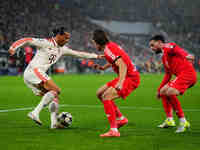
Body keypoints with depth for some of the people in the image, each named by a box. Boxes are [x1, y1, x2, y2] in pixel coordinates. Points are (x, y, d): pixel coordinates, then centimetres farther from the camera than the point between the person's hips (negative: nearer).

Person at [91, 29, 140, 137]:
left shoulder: (108, 49, -19)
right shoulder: (111, 46, 11)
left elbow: (123, 65, -30)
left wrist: (120, 83, -40)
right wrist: (103, 67, 26)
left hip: (131, 78, -10)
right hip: (125, 77, 10)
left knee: (106, 97, -21)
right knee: (100, 93, 13)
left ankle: (114, 130, -24)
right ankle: (120, 118, 17)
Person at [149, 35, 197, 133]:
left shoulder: (167, 47, 0)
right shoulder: (164, 57, 28)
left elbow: (177, 49, -22)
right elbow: (168, 74, 34)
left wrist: (186, 55, -44)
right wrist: (159, 89, 36)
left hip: (187, 73, -10)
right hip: (181, 75, 10)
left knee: (170, 92, -24)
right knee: (163, 91, 17)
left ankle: (183, 122, -18)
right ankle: (169, 120, 14)